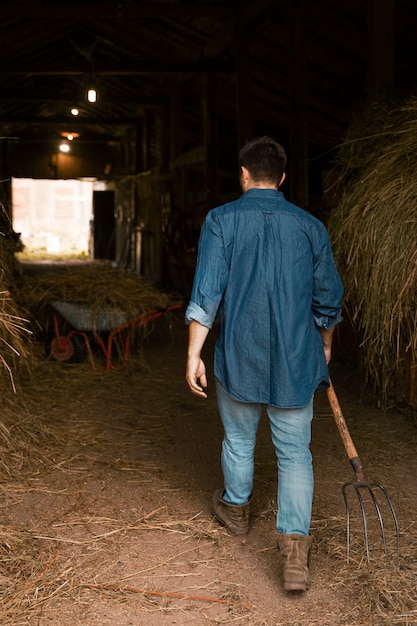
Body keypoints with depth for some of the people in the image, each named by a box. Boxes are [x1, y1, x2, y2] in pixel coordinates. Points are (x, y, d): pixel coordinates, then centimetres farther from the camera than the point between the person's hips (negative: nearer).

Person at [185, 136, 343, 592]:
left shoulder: (221, 220, -5)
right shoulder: (310, 226, 2)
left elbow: (206, 291, -13)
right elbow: (328, 299, 8)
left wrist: (194, 354, -10)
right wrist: (324, 346, 25)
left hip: (238, 358, 0)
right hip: (296, 361, 1)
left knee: (239, 440, 20)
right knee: (295, 453, 6)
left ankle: (235, 509, 43)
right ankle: (294, 543, -8)